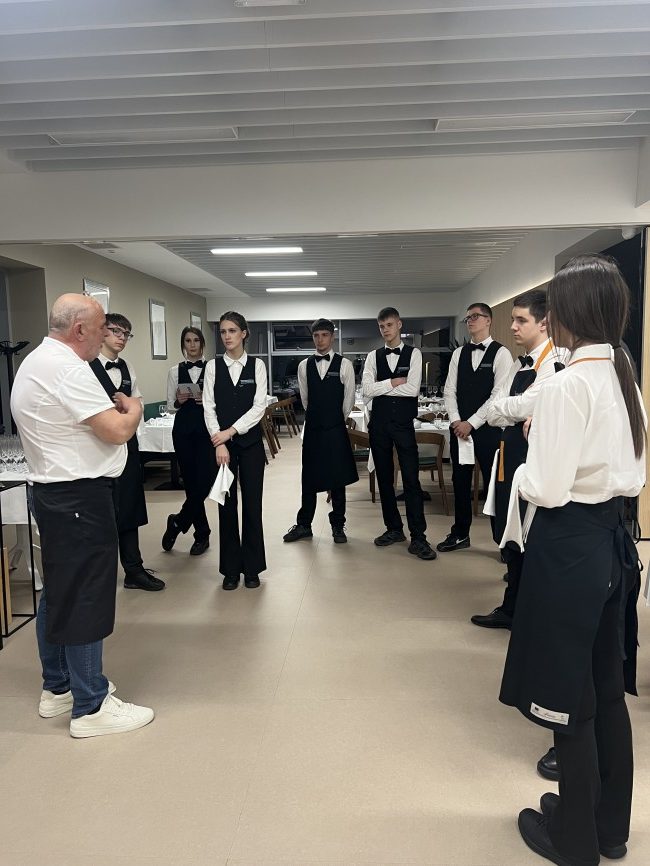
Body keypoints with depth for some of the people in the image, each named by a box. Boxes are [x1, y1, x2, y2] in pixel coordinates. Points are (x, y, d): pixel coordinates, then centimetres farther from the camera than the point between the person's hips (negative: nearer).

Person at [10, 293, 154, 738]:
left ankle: (58, 688, 33)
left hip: (52, 491, 11)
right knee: (84, 599, -1)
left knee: (58, 593, 18)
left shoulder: (37, 361, 14)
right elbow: (118, 431, -21)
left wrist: (113, 407, 11)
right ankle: (91, 707, 11)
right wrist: (133, 408, -2)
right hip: (80, 497, -11)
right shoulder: (67, 368, -19)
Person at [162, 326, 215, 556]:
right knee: (191, 483, 6)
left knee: (203, 483, -9)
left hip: (207, 429, -2)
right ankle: (202, 534, 21)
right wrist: (178, 402, -13)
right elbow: (170, 406, 8)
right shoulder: (175, 371, 8)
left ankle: (177, 523, 16)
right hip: (183, 430, 2)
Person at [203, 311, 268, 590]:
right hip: (220, 441, 1)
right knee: (226, 503, 6)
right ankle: (231, 569, 18)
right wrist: (219, 442, -11)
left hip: (250, 440, -1)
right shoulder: (213, 366, 4)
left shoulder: (257, 365, 1)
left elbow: (259, 406, -7)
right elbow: (209, 407, -1)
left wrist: (231, 431, -15)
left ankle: (252, 567, 17)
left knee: (252, 502, 3)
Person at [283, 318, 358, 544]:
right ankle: (304, 525, 19)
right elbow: (305, 398, 12)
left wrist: (338, 421, 8)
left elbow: (349, 398, 2)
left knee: (337, 477, 5)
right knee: (309, 478, 8)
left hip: (336, 429, -2)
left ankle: (338, 526, 17)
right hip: (312, 428, 2)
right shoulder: (304, 366, 5)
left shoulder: (344, 364, -2)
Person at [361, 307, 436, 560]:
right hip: (379, 422, 3)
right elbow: (367, 390, -6)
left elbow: (412, 389, -12)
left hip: (404, 422, -3)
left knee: (411, 479, -5)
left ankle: (418, 538, 1)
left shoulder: (414, 354, 1)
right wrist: (394, 382, -9)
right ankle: (394, 529, 25)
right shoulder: (373, 356, 7)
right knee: (384, 478, 11)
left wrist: (381, 387, -6)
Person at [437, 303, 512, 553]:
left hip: (487, 428, -5)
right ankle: (460, 535, 25)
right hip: (459, 427, 5)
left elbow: (499, 394, -12)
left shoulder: (501, 353, -5)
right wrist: (456, 420, -6)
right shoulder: (459, 353, 11)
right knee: (460, 481, 12)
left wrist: (471, 423, -14)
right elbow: (450, 390, 8)